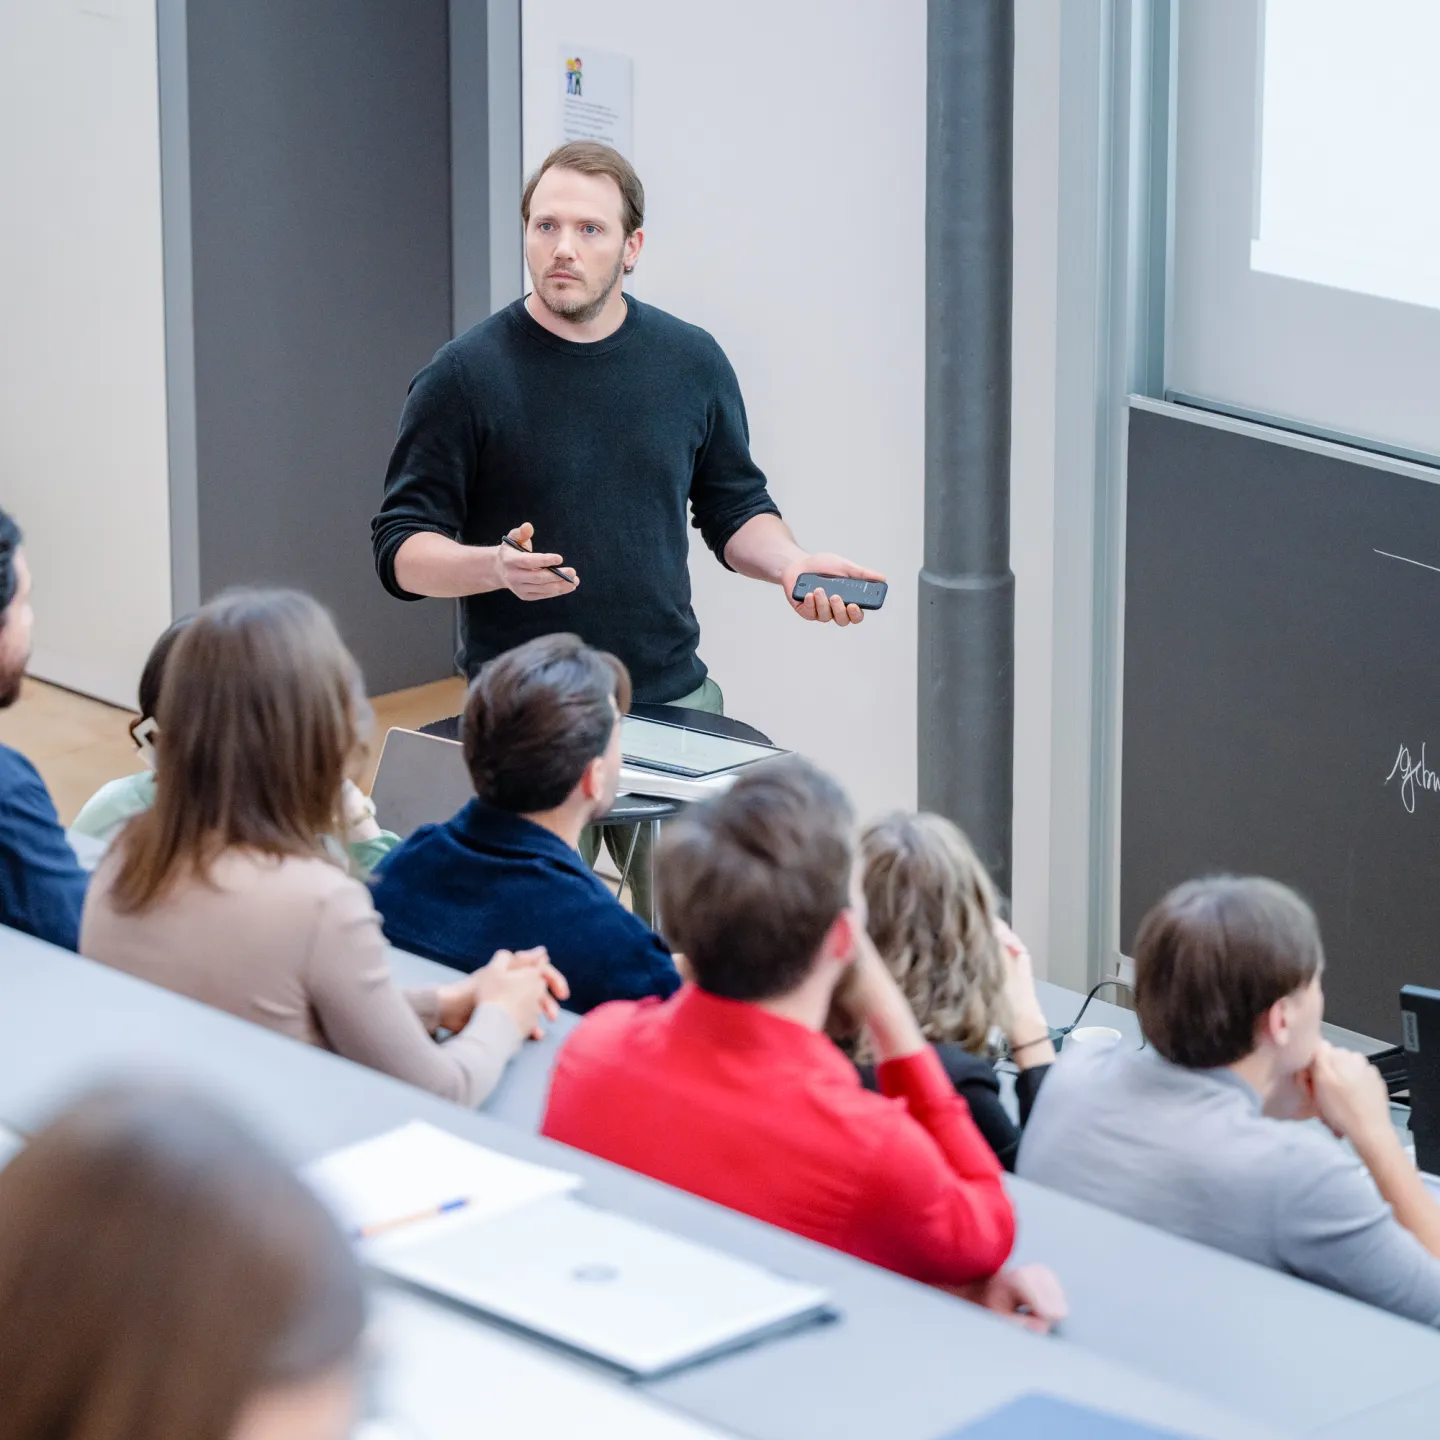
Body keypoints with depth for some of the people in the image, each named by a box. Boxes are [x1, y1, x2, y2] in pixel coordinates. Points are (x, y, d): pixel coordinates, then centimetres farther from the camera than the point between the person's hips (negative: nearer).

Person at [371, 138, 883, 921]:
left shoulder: (690, 360, 7)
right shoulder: (464, 377, -5)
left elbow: (734, 509, 17)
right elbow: (402, 549, -4)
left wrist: (791, 563, -4)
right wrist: (494, 566, -23)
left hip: (673, 706, 3)